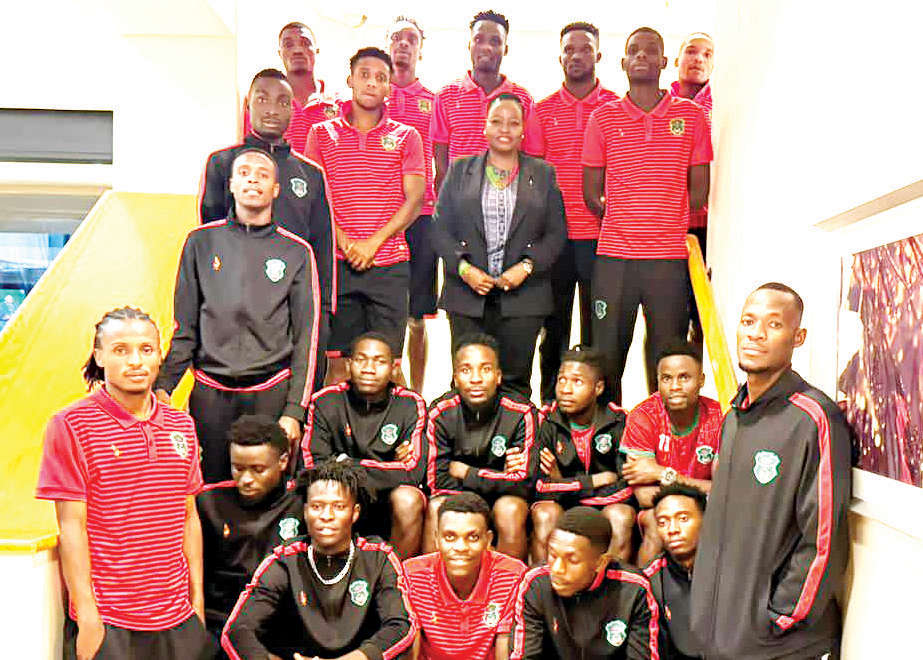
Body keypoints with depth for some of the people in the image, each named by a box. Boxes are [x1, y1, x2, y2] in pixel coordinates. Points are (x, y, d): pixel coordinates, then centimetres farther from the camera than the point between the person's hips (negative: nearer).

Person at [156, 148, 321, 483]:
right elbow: (184, 326, 11)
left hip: (272, 392, -1)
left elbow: (306, 338, 2)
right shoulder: (202, 241, 8)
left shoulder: (296, 252, 4)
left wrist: (294, 410, -5)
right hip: (210, 393, 1)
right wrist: (163, 384, -1)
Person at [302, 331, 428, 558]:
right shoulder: (326, 402, -4)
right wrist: (390, 470, -16)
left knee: (407, 499, -31)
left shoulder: (410, 405, -6)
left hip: (389, 504, 0)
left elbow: (413, 471, -14)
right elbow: (313, 466, -12)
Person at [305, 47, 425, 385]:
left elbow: (415, 200, 1)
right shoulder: (322, 133, 11)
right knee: (339, 363, 2)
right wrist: (343, 241, -10)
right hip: (337, 264, 0)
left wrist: (374, 242, -11)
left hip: (390, 263, 0)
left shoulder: (406, 136, 10)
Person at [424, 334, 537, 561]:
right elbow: (438, 481, -13)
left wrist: (466, 472, -15)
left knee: (510, 509, -31)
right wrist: (498, 479, -20)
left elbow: (522, 480, -18)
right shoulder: (441, 412, -12)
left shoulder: (521, 412, -16)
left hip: (505, 498, -1)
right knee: (436, 508, -27)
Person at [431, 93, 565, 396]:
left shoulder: (543, 174, 11)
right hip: (468, 295, 0)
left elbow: (556, 232, 6)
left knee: (516, 380, 2)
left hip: (523, 296, 0)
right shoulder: (460, 170, 12)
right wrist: (463, 268, -9)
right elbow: (440, 227, 6)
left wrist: (527, 267, -10)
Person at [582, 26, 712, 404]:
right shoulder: (603, 118, 7)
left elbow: (698, 192, 9)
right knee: (607, 358, 3)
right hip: (614, 256, 0)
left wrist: (667, 225, 8)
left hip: (670, 258, 0)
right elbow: (591, 195, 8)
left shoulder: (691, 116, 7)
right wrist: (624, 225, 6)